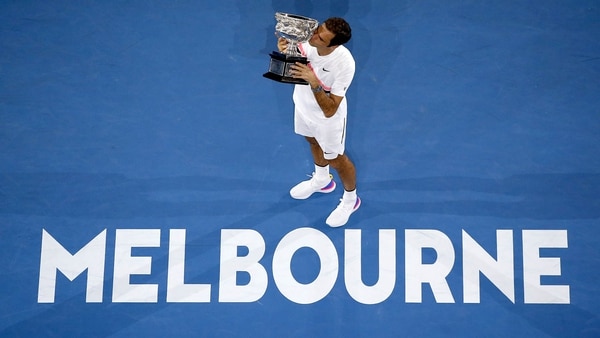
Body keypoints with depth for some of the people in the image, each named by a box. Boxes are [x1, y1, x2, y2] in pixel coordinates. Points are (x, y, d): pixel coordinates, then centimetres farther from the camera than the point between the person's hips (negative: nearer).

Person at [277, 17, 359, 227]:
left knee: (335, 159, 16)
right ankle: (322, 180, 62)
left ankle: (350, 200, 47)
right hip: (304, 104, 6)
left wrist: (314, 83, -50)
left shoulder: (345, 64, -40)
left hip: (327, 117, -6)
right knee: (313, 141, 31)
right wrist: (285, 51, -33)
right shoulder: (307, 37, -27)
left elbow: (329, 110, -37)